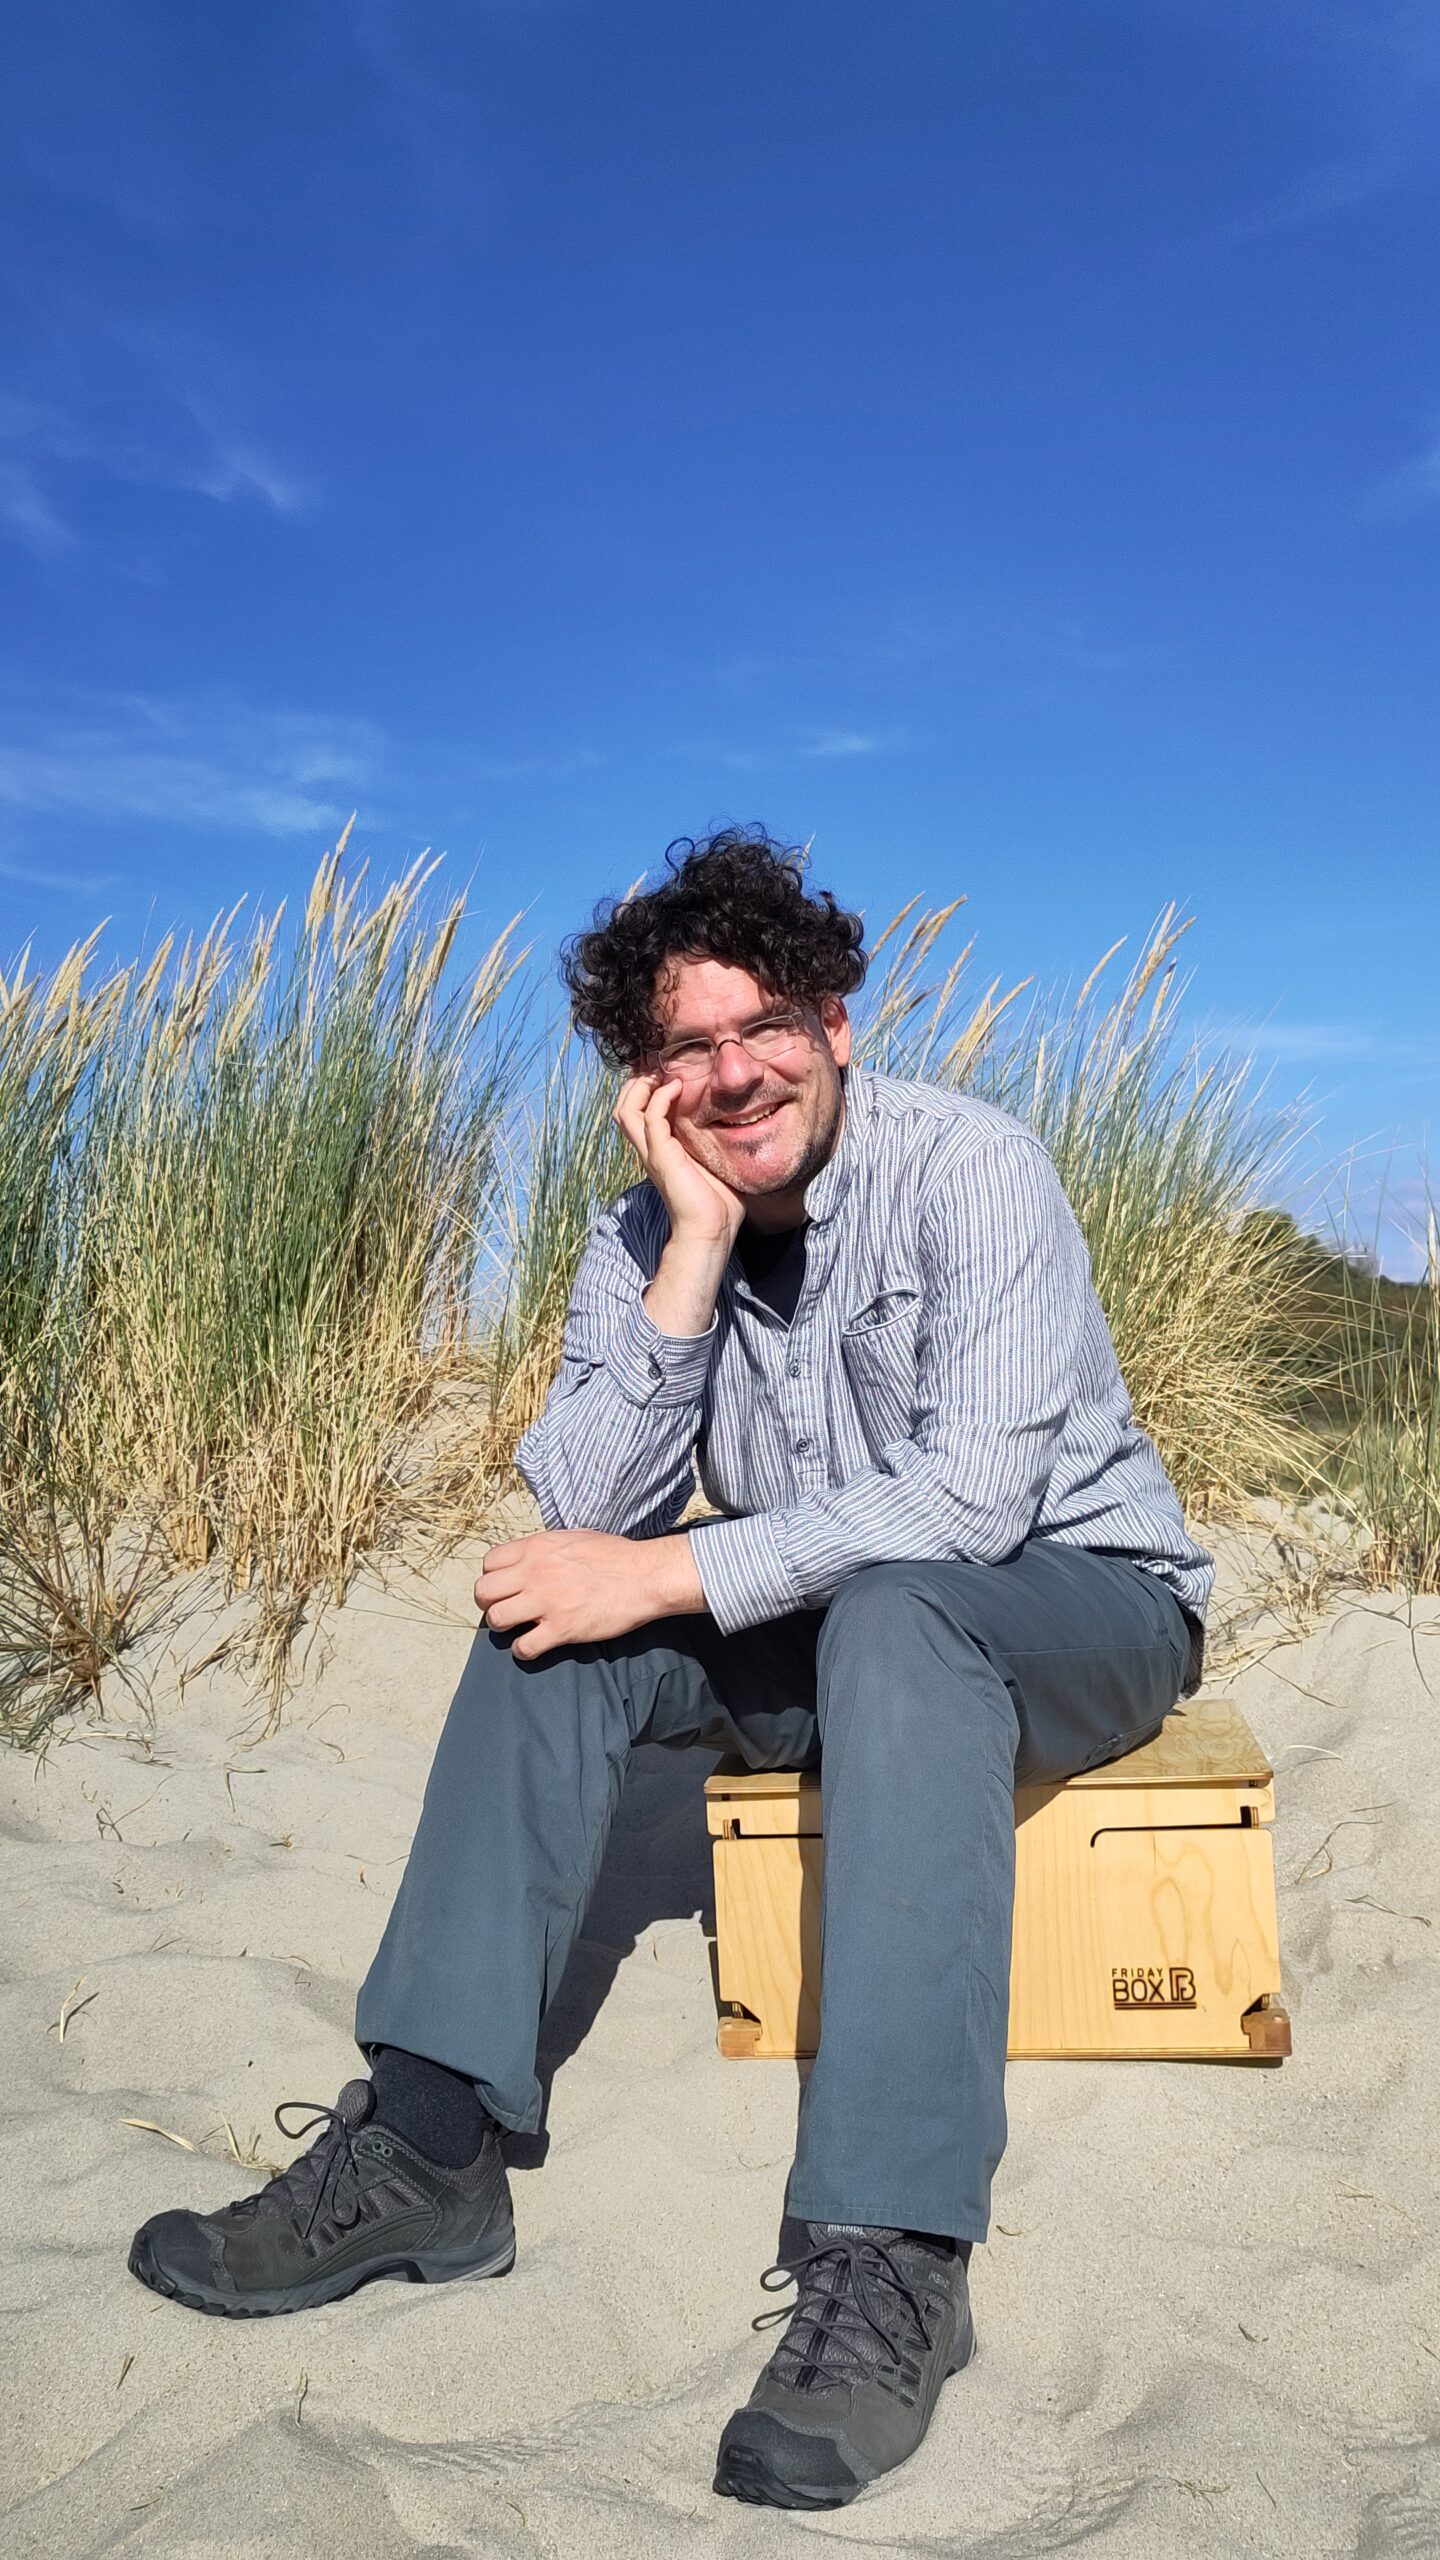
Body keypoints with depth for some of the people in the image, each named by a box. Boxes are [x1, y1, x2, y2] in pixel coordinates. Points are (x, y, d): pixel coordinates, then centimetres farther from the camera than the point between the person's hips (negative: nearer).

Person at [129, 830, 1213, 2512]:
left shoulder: (972, 1170, -20)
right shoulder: (644, 1238, -4)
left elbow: (973, 1499, -29)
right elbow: (586, 1514, -15)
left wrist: (667, 1575, -29)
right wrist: (696, 1252, -23)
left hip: (1083, 1609, -5)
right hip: (833, 1635, 5)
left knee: (890, 1608, -37)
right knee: (550, 1618, -16)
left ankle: (890, 2258, -38)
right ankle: (428, 2143, -17)